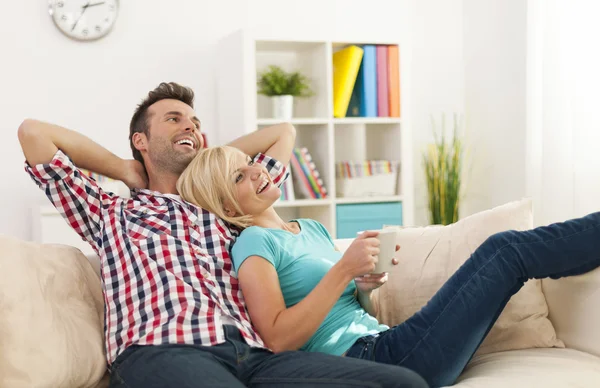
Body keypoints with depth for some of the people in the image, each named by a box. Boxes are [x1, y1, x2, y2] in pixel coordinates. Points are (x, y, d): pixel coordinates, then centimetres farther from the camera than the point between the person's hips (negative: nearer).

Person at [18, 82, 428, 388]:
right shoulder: (111, 213, 26)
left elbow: (284, 132, 46)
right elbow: (33, 132, 21)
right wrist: (128, 170, 27)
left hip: (254, 353, 4)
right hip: (161, 351, -4)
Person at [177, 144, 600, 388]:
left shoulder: (313, 228, 21)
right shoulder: (254, 242, -4)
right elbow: (278, 338, -17)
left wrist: (365, 288, 1)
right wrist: (344, 269, -17)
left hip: (385, 342, 8)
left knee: (503, 245, -3)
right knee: (511, 251, -5)